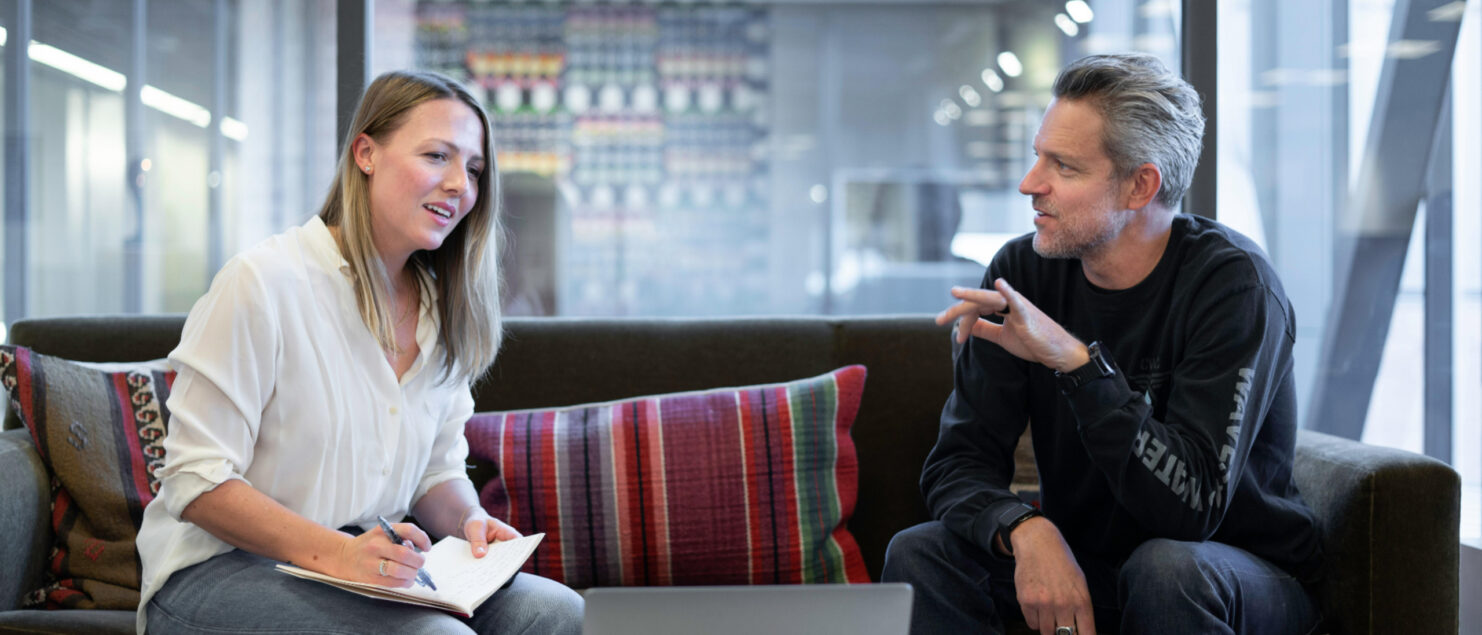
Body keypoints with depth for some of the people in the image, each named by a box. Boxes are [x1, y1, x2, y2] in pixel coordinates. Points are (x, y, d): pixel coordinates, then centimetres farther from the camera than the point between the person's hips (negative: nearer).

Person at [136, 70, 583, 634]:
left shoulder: (444, 311, 9)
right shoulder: (265, 281, -14)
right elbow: (197, 484, -15)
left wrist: (470, 521, -9)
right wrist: (334, 552, -28)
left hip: (375, 561, 6)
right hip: (219, 571, -6)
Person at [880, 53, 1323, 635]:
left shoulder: (1233, 282, -21)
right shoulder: (1020, 273, -7)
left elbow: (1192, 505, -30)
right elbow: (957, 464, -10)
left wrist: (1077, 361, -38)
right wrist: (1028, 531, -32)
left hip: (1242, 575, -3)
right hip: (1081, 564, 3)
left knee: (1166, 568, -35)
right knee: (917, 555, -19)